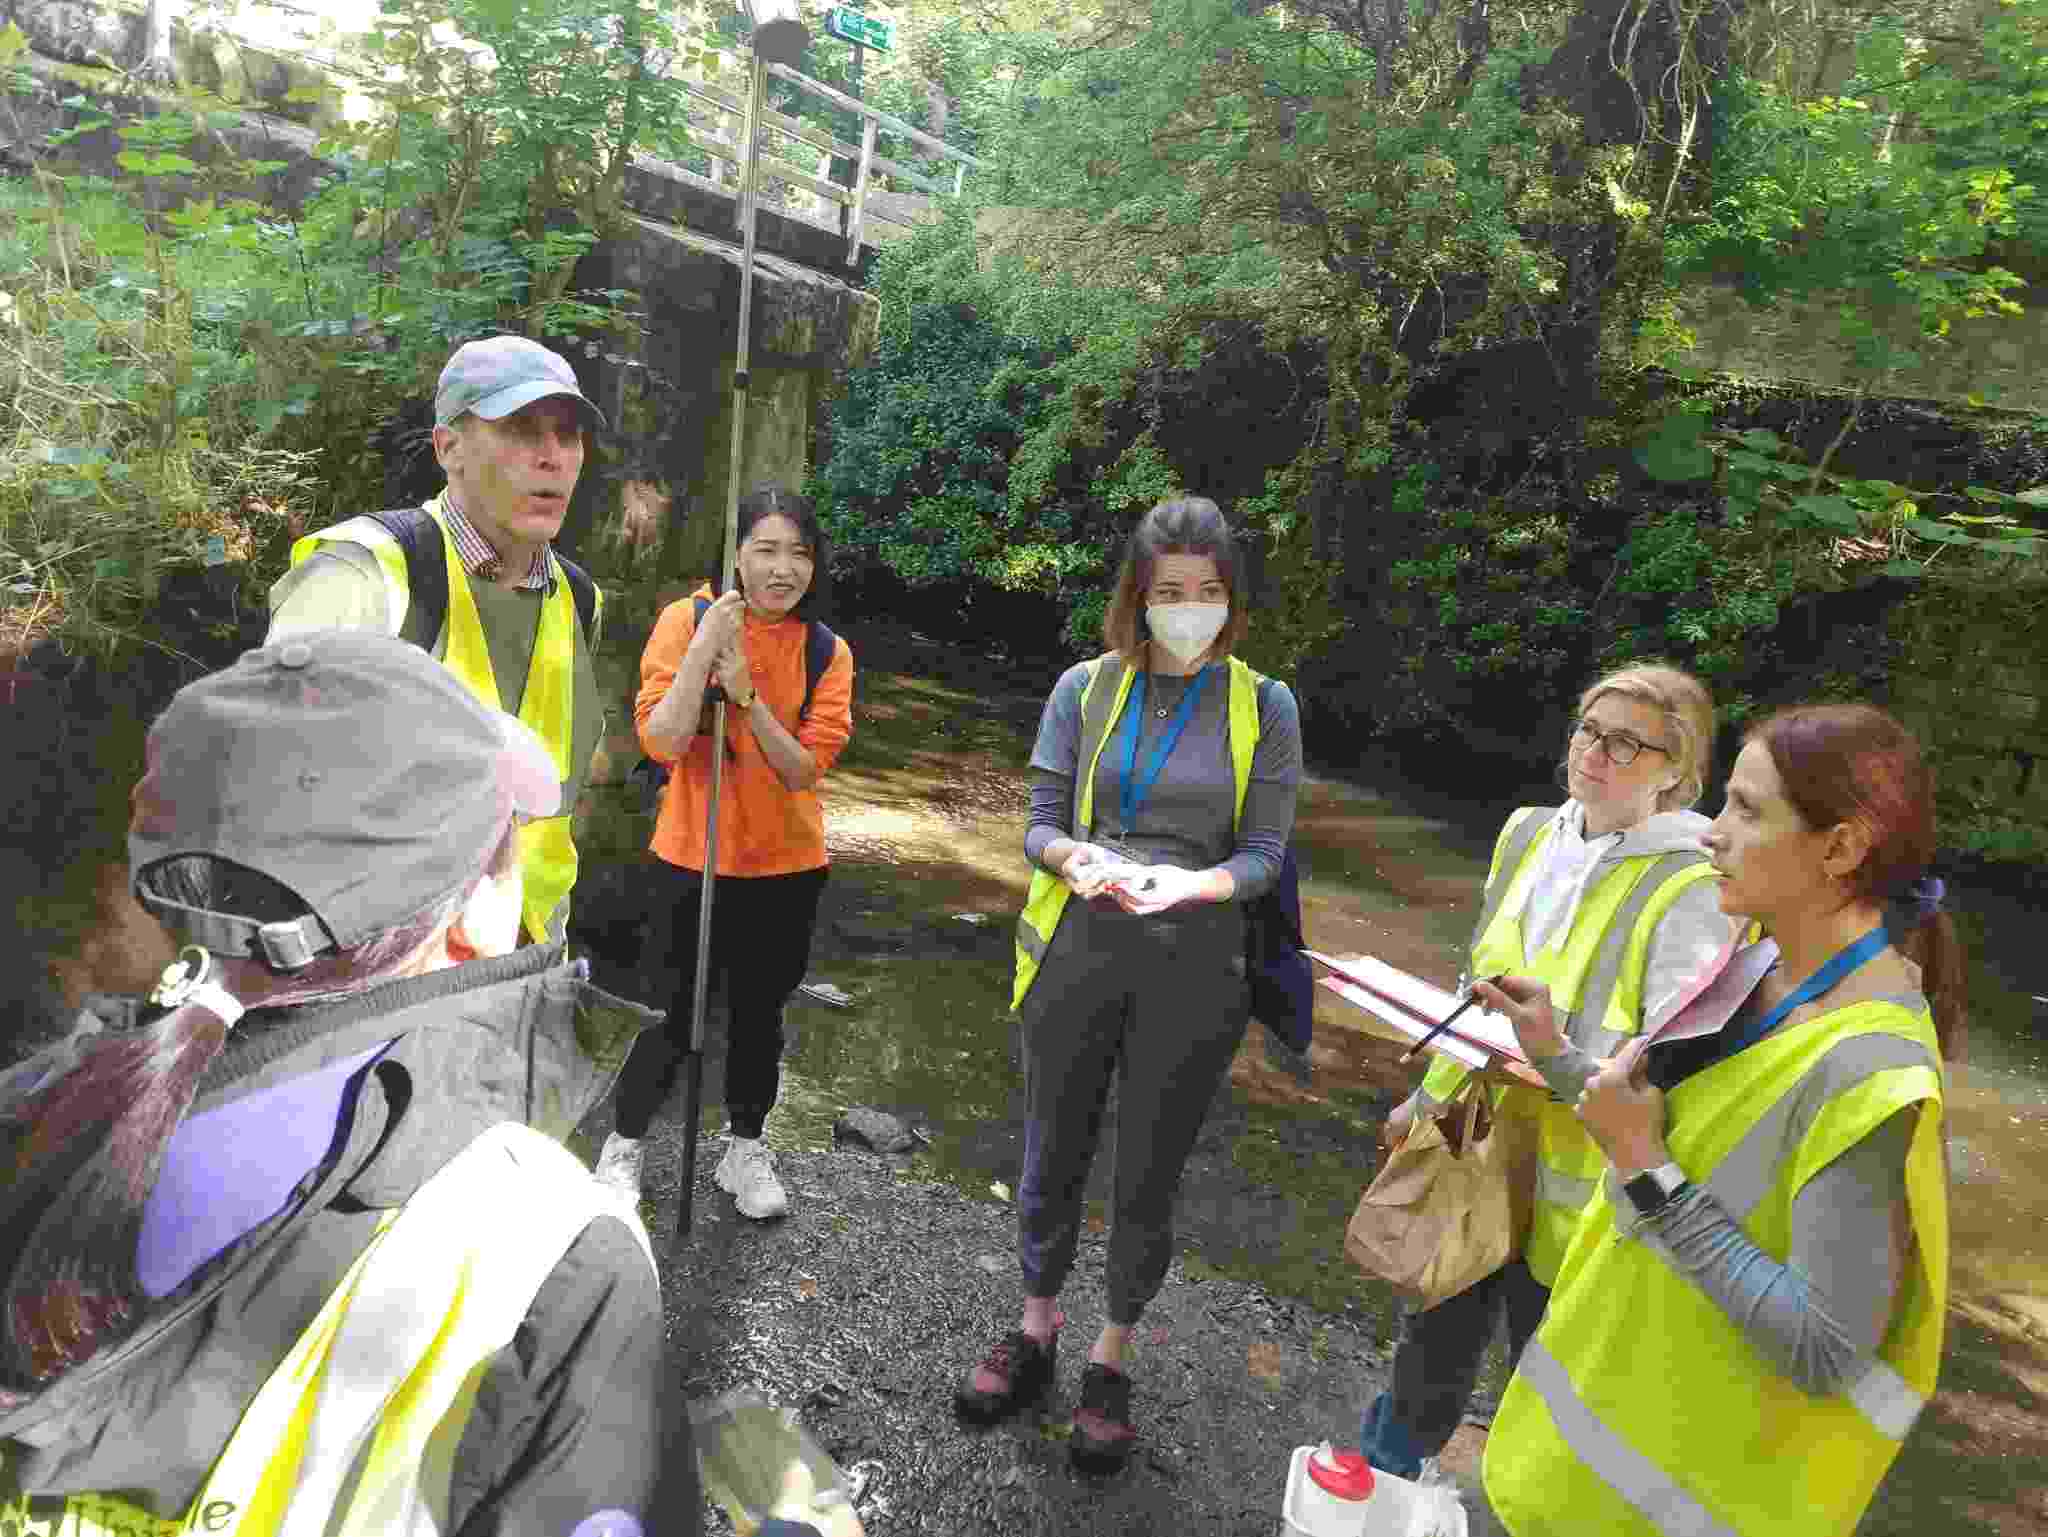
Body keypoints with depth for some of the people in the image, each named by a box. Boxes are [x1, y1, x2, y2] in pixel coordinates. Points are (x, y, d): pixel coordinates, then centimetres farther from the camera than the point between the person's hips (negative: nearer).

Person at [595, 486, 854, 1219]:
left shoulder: (828, 653, -4)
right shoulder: (688, 618, -10)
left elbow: (804, 769, -13)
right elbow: (661, 742, -18)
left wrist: (747, 693, -25)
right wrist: (705, 649, -27)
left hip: (786, 868, 2)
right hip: (691, 860, -2)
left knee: (758, 1016, 15)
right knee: (672, 1017, 7)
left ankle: (745, 1147, 37)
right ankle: (625, 1143, 32)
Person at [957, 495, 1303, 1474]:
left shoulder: (1264, 707, -3)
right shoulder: (1086, 690, 0)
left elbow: (1263, 852, -4)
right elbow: (1040, 821, 0)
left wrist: (1193, 883, -25)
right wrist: (1073, 856, -23)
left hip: (1192, 970, -1)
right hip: (1078, 956, 1)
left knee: (1149, 1181, 11)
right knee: (1052, 1158, 15)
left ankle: (1111, 1360, 35)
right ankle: (1036, 1332, 40)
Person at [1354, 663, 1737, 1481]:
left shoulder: (1690, 891, -19)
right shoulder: (1529, 834, 1)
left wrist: (1555, 1054, -35)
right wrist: (1431, 1096, 18)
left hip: (1573, 1193, -6)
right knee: (1430, 1356, 22)